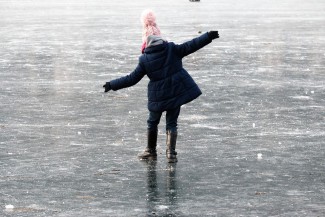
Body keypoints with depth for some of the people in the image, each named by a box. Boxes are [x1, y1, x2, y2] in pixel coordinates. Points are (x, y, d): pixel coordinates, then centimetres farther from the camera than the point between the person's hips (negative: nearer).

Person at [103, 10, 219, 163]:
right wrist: (208, 36, 0)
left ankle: (151, 151, 28)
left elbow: (132, 79, -4)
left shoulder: (144, 60, -7)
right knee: (171, 123, 10)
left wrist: (112, 85, 4)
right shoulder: (172, 49, -6)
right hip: (177, 91, 1)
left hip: (157, 97, -1)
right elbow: (190, 46, -6)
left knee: (153, 122, 19)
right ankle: (171, 153, 0)